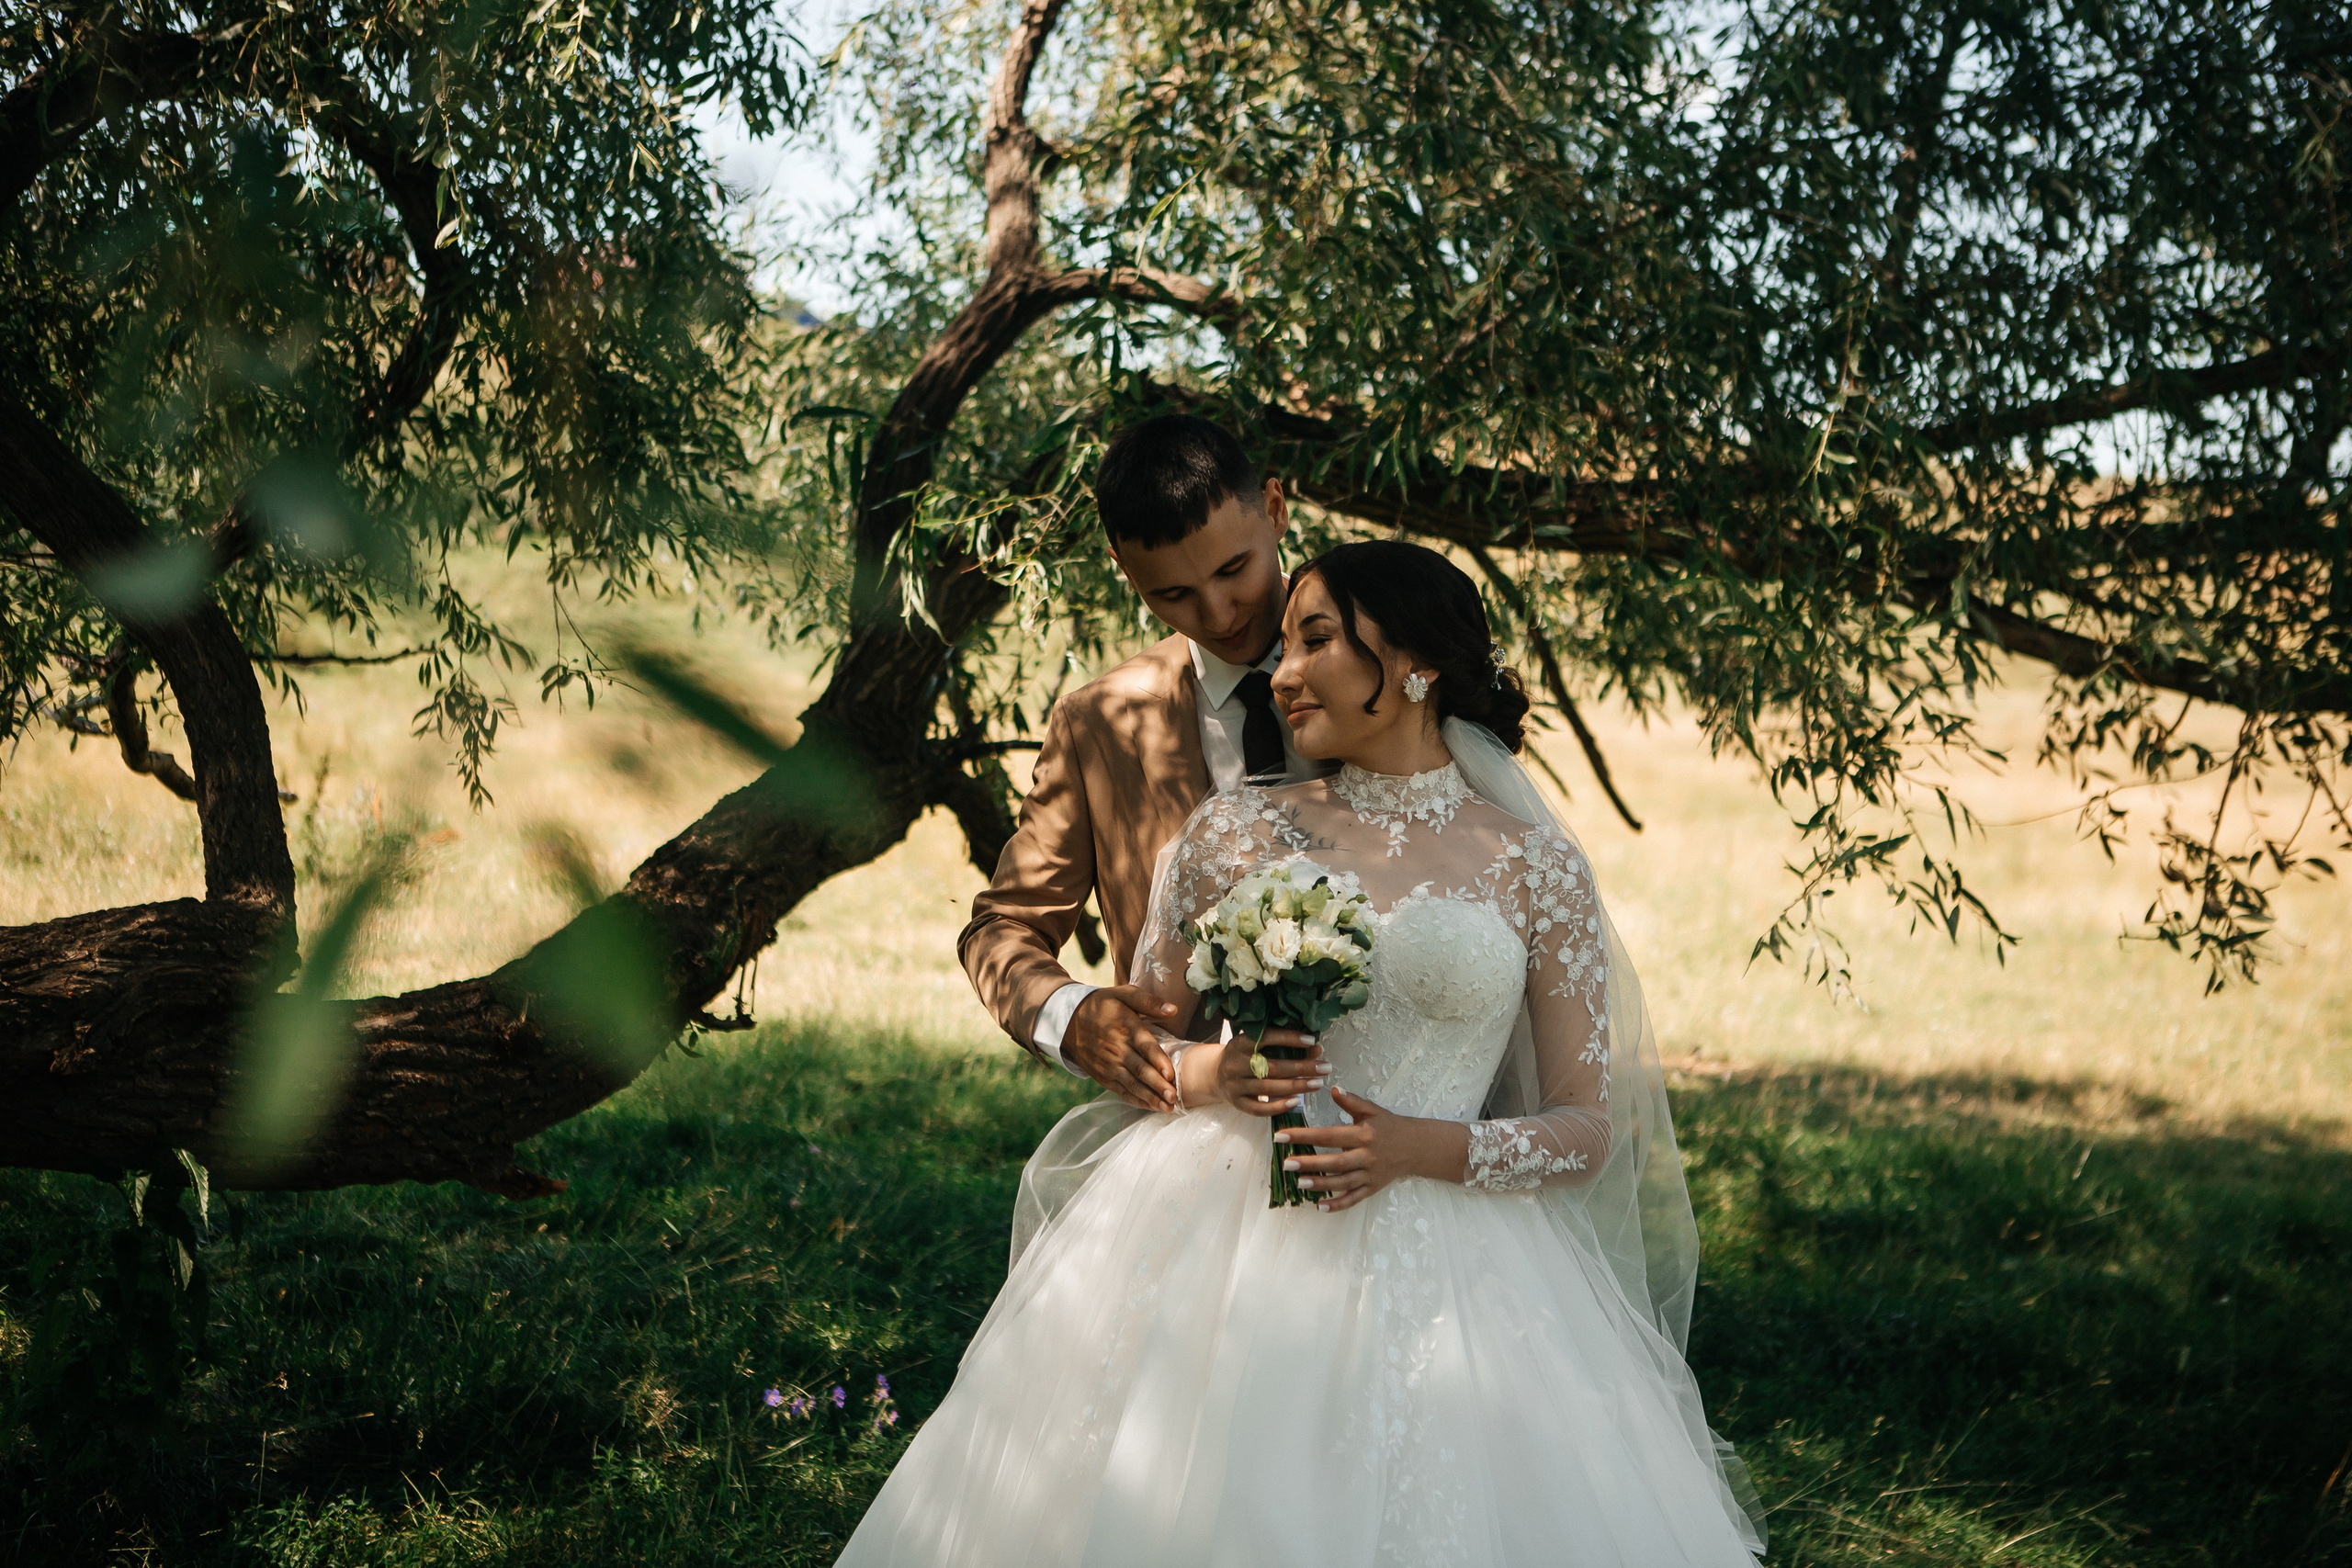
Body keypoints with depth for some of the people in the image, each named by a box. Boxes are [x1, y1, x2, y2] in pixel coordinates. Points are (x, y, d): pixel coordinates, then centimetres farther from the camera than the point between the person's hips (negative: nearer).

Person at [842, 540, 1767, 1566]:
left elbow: (1588, 1131, 4)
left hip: (1441, 1275, -1)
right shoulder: (1234, 830, 6)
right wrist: (1207, 1075, -9)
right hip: (1224, 1241, 1)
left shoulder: (1538, 869, 3)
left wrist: (1427, 1148, -13)